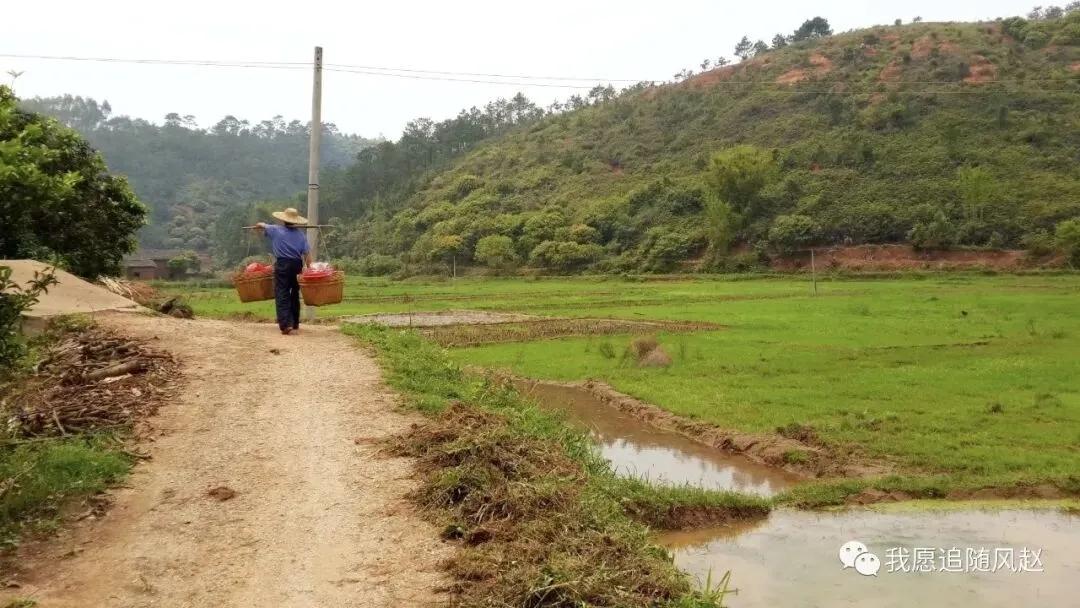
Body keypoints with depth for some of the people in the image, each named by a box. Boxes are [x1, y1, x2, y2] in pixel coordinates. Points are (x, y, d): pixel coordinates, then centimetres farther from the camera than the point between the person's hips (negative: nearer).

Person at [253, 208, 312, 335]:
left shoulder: (276, 230, -1)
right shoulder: (300, 234, 4)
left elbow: (261, 225, 18)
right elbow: (307, 253, -3)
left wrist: (258, 225, 40)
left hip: (282, 265, -3)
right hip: (297, 265, 3)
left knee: (282, 295, -4)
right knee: (295, 294, 16)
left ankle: (285, 324, -18)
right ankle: (295, 323, 26)